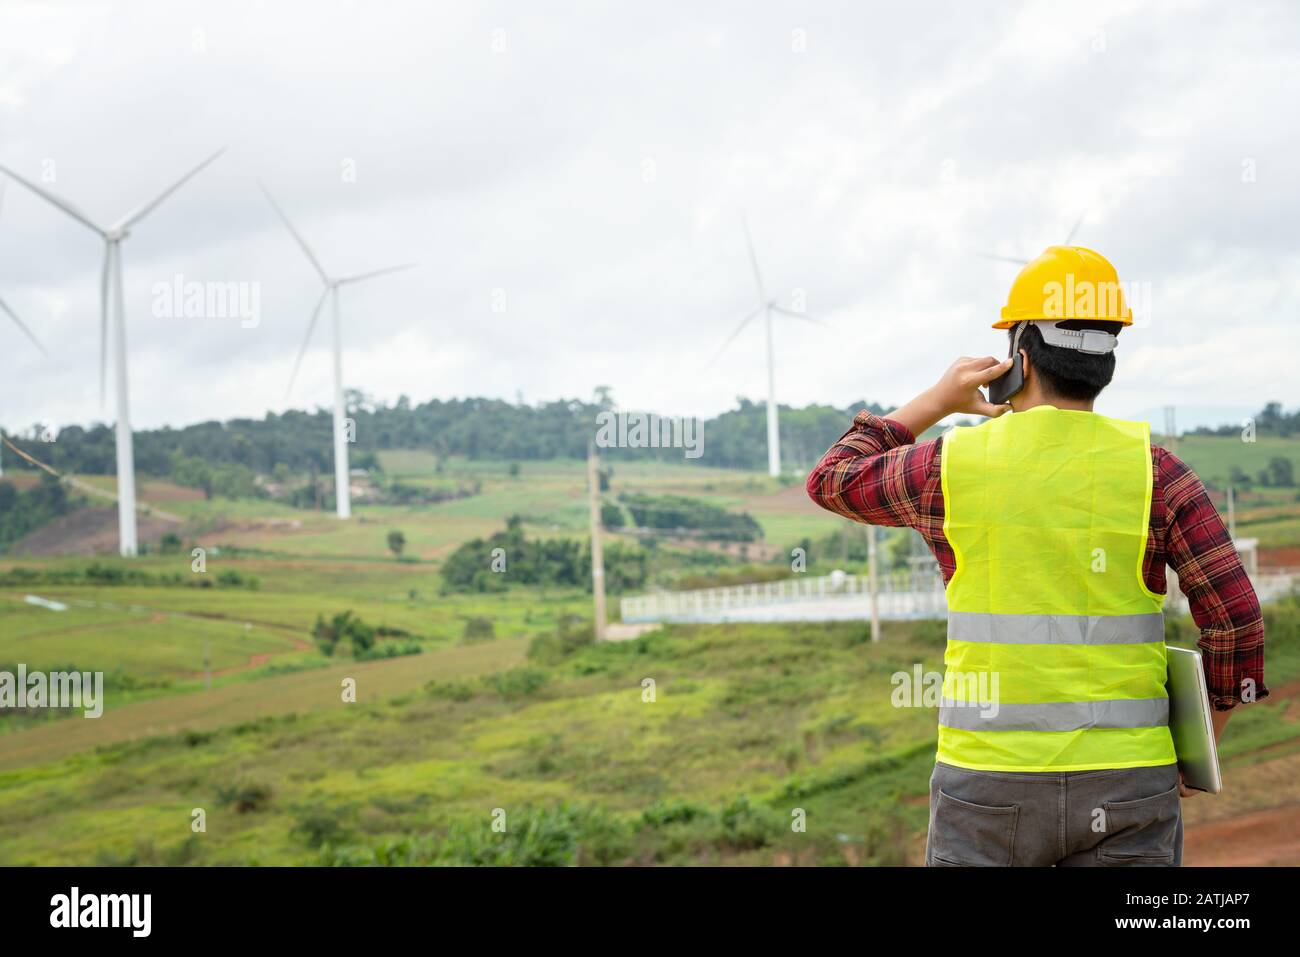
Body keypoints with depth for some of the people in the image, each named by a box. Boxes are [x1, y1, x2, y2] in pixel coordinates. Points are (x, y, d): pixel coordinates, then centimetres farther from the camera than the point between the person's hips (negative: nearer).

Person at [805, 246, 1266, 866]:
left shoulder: (952, 466, -4)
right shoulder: (1153, 470, -4)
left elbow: (833, 483, 15)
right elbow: (1236, 617, -8)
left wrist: (932, 403, 20)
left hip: (992, 787, -1)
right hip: (1121, 788, 1)